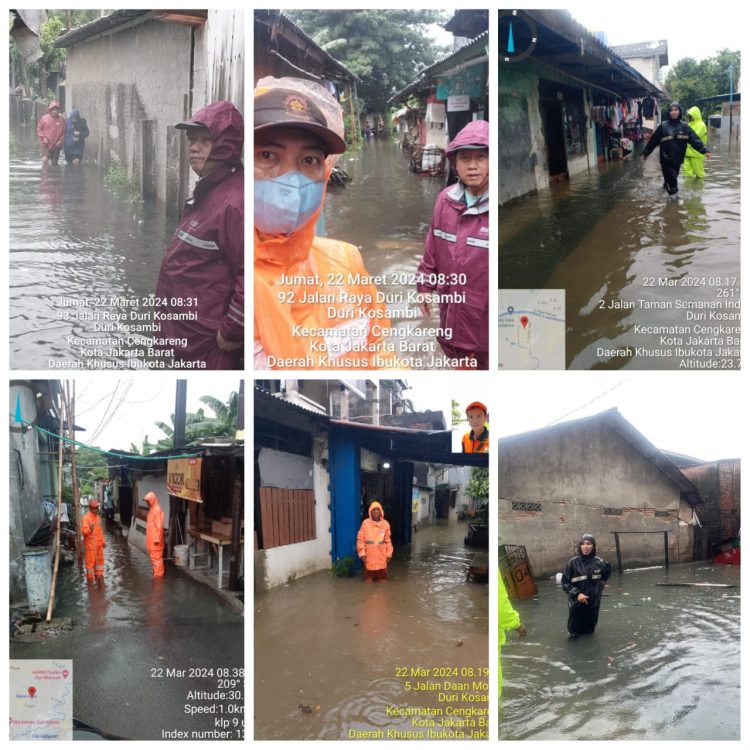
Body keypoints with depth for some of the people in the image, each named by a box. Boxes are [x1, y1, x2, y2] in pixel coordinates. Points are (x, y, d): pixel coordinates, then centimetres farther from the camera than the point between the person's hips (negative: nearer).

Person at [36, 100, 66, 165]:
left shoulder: (62, 119, -2)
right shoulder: (44, 118, -3)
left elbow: (64, 132, 5)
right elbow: (39, 130, 6)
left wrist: (60, 140, -7)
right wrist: (43, 138, -8)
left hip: (56, 145, 1)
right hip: (45, 143, -1)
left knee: (54, 163, 6)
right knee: (45, 159, -20)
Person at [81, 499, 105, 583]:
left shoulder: (97, 517, 11)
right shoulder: (86, 517, -14)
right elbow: (83, 531, -23)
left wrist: (103, 541, 19)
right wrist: (90, 529, -42)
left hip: (99, 544, 8)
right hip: (90, 544, -8)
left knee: (99, 560, 18)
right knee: (90, 561, -2)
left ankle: (99, 576, 33)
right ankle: (90, 579, 6)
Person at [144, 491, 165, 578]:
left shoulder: (157, 510, -18)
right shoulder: (152, 509, 12)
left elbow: (159, 526, -21)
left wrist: (157, 539, -23)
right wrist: (153, 538, 19)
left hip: (155, 538, -10)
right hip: (151, 538, 10)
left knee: (156, 556, -4)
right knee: (153, 556, 15)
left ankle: (159, 574, 2)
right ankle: (156, 572, 22)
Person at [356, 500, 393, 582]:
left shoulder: (385, 524, 2)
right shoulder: (365, 523, -6)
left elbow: (388, 540, 6)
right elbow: (360, 539, -4)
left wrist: (389, 553, 5)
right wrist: (362, 553, -9)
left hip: (381, 555, 2)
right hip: (369, 555, -2)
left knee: (382, 572, 5)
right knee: (369, 572, 3)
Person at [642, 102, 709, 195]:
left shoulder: (684, 127, 1)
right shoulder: (663, 126, -4)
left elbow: (695, 140, -6)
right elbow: (653, 140, 3)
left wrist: (704, 150, -18)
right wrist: (646, 152, 8)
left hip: (677, 160, 3)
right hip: (666, 159, -3)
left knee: (670, 180, 15)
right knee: (672, 181, -5)